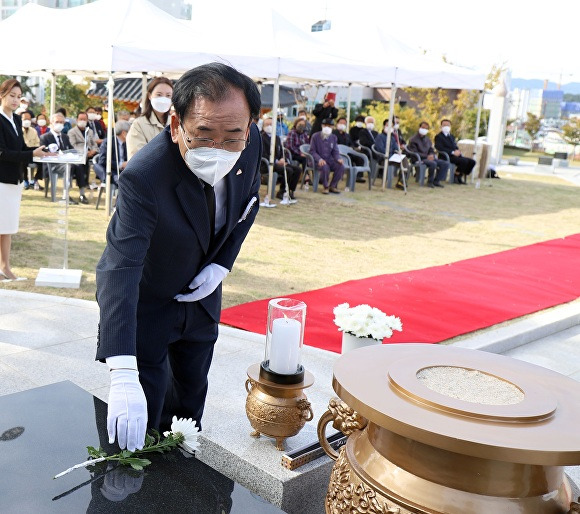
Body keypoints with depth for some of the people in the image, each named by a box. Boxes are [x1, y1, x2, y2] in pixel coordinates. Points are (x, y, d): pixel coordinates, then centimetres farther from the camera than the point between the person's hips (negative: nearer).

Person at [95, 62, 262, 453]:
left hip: (201, 292, 6)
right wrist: (123, 376, -53)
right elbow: (119, 271, -45)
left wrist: (222, 264, -12)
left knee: (192, 392, 21)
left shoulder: (251, 143, -20)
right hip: (145, 300, -5)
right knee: (143, 414, -1)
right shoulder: (144, 176, -38)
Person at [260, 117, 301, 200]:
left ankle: (290, 191, -4)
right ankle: (281, 192, -13)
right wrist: (276, 161, -19)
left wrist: (283, 160, -3)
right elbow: (263, 154, -13)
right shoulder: (262, 138, -4)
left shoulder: (277, 138, 21)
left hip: (278, 162, 8)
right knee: (288, 170, -27)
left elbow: (281, 152, 20)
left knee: (297, 169, -11)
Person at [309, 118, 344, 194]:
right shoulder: (315, 136, -2)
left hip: (329, 159, 5)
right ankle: (325, 187, -11)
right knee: (325, 167, -37)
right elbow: (312, 151, -7)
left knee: (341, 167, -22)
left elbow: (335, 151, 9)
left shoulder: (333, 137, 11)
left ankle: (333, 186, -2)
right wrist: (319, 159, -25)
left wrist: (338, 158, -14)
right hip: (318, 160, -4)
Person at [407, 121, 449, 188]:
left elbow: (431, 151, 20)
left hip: (428, 158, 7)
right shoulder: (413, 140, -1)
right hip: (418, 160, -7)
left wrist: (432, 155, -7)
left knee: (445, 163, -12)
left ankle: (436, 181, -5)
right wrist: (427, 156, -20)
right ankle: (430, 181, -16)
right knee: (433, 163, -36)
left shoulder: (428, 140, 21)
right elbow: (414, 153, -11)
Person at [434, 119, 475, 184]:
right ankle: (456, 177, -14)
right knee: (464, 161, -29)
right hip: (447, 157, -8)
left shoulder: (451, 136, 26)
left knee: (472, 162, -7)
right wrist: (453, 152, -21)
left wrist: (458, 151, -1)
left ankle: (461, 176, 0)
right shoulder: (438, 137, -1)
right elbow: (440, 148, -15)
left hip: (455, 155, 8)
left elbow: (455, 146, 23)